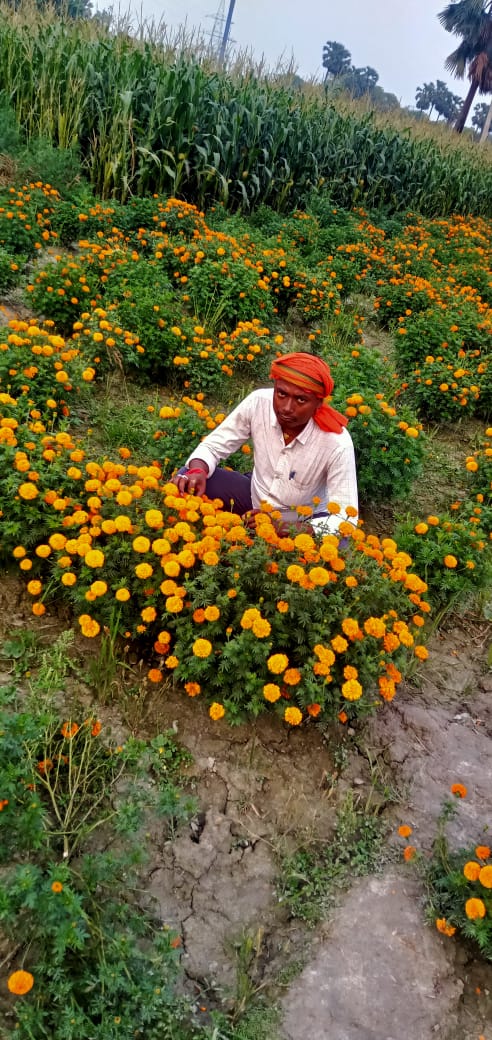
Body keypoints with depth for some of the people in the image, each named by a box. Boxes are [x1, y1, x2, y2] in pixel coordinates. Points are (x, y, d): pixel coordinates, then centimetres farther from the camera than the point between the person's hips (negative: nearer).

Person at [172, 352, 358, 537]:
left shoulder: (337, 443, -31)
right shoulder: (258, 402, -23)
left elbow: (346, 518, -28)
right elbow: (213, 445, -11)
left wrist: (284, 527, -41)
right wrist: (197, 471, -35)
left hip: (302, 523, -2)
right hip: (255, 495, 2)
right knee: (186, 482, -19)